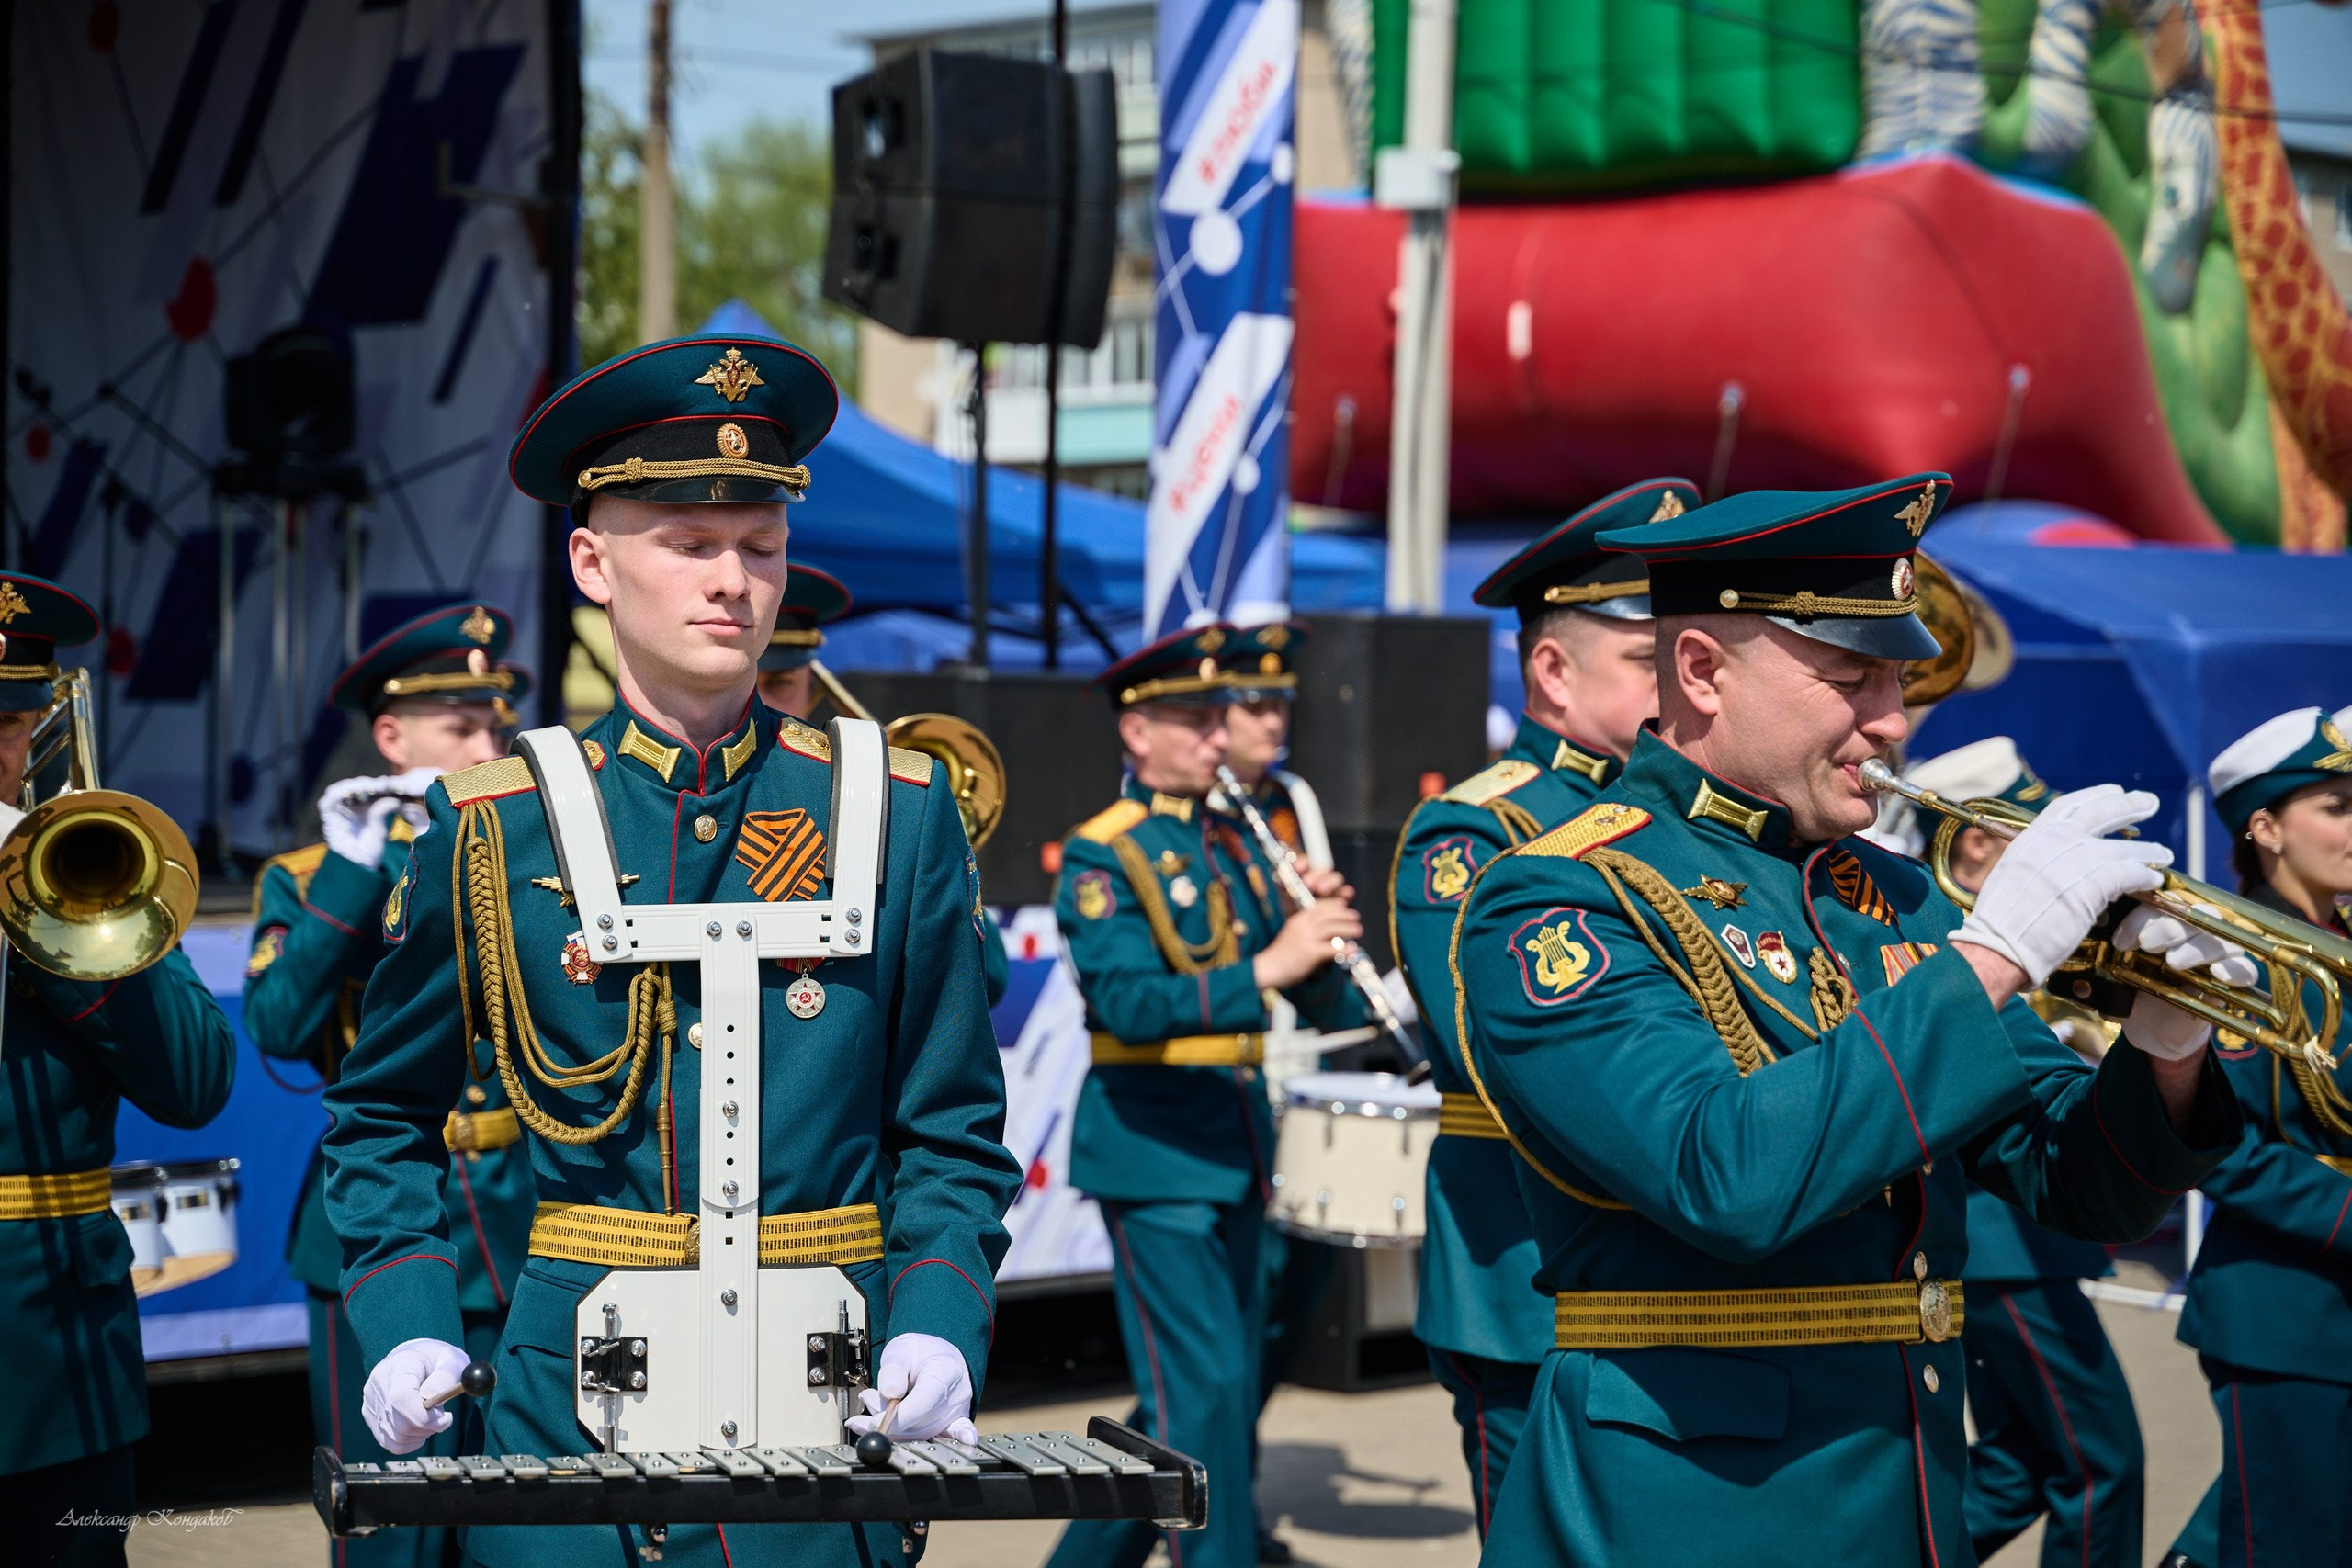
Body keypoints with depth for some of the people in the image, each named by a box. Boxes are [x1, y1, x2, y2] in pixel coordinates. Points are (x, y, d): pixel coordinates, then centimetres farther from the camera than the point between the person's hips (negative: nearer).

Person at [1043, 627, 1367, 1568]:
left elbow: (1329, 1008, 12)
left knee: (1217, 1396, 13)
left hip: (1237, 1146, 8)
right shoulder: (1101, 855, -7)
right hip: (1154, 1146, -8)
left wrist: (1323, 930, -9)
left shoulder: (1237, 847, 13)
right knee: (1202, 1393, -9)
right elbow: (1128, 1003, -23)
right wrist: (1265, 967, -31)